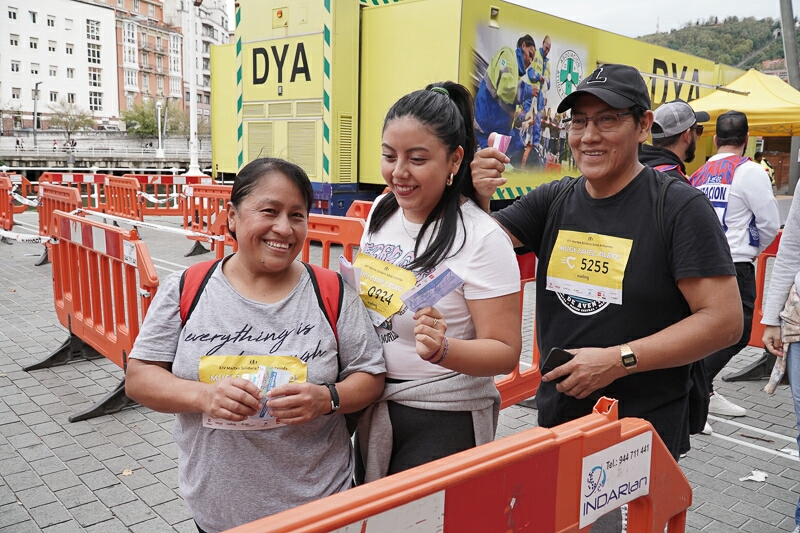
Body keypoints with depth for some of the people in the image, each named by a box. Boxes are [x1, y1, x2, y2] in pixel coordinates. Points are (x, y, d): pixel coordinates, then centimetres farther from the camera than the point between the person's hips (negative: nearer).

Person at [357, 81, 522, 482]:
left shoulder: (481, 237, -20)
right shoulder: (381, 211, 0)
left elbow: (506, 351, -18)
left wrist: (442, 350, -34)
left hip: (444, 420, -6)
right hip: (371, 408, 7)